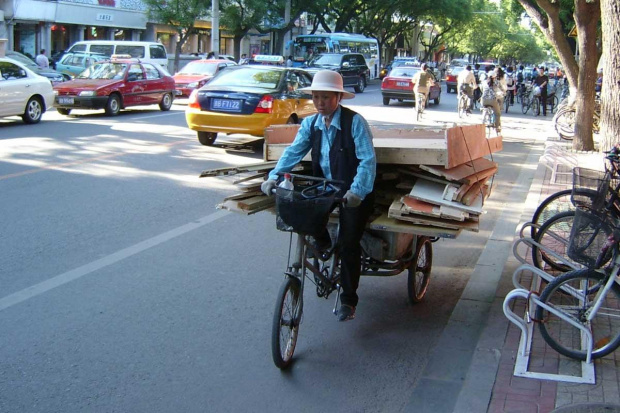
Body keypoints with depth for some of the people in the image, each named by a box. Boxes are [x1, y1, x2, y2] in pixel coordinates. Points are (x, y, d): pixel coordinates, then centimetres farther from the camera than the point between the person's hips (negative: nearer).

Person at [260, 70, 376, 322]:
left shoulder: (355, 122, -16)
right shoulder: (310, 124, 1)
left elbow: (368, 160, -23)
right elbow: (293, 152, -6)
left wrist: (357, 190, -38)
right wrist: (273, 176, -24)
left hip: (353, 193, -5)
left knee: (348, 244, -13)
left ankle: (348, 301, 4)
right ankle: (321, 241, 11)